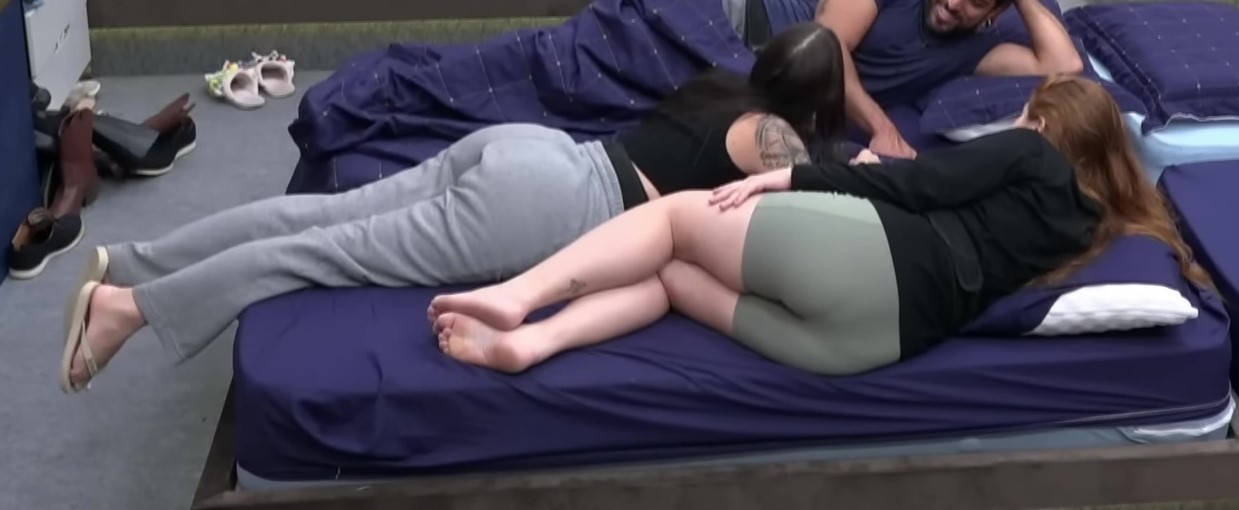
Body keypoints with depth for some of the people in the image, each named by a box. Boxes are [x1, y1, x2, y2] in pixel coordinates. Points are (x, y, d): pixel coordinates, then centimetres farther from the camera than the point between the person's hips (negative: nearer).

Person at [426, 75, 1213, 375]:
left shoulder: (1029, 155, 13)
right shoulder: (1083, 225, 28)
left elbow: (913, 184, 1)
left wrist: (785, 176, 2)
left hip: (871, 257, -6)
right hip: (878, 338, 6)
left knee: (680, 213, 5)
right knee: (670, 274, 11)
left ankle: (518, 296, -11)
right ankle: (527, 341, -11)